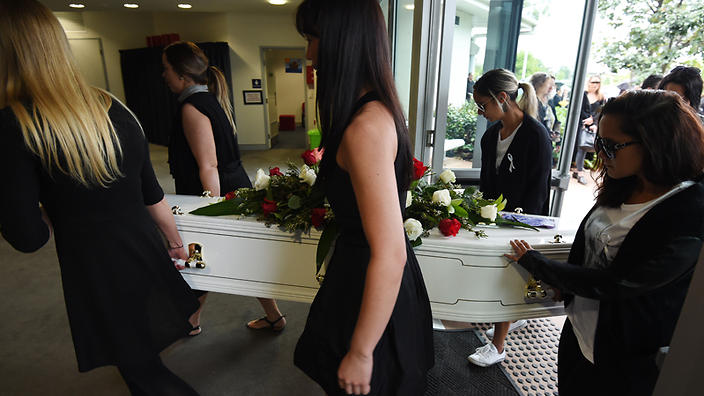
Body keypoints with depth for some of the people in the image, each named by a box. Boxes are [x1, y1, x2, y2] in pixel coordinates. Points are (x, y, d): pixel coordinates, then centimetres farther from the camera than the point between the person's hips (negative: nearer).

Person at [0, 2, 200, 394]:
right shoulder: (116, 110, -1)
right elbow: (153, 195, 5)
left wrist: (53, 208, 5)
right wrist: (177, 243, 18)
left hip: (97, 276, -6)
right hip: (145, 254, 6)